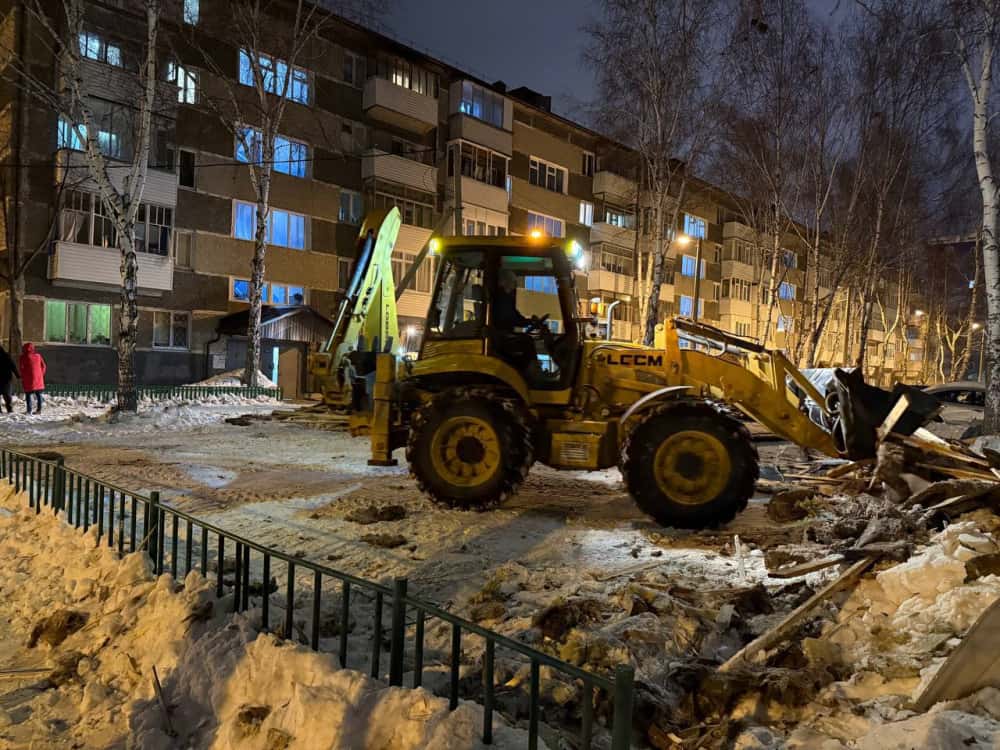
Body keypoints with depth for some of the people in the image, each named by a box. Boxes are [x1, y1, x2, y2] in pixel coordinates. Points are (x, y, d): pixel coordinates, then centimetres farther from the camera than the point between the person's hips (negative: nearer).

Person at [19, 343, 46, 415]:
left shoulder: (24, 357, -5)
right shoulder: (38, 355, 7)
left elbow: (22, 368, -6)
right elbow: (43, 366, 9)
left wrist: (22, 377, 5)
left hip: (29, 379, -4)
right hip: (38, 379, 4)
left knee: (28, 394, 0)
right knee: (38, 394, 10)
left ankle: (29, 410, -5)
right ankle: (39, 409, 10)